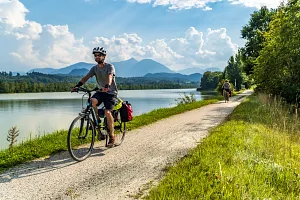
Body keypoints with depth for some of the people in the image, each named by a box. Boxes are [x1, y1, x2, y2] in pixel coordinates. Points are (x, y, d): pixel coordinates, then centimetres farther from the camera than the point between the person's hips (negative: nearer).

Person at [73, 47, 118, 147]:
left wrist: (107, 85, -52)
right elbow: (86, 77, -7)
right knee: (92, 101, -29)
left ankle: (112, 136, -5)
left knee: (107, 112, -19)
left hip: (111, 92, -5)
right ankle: (97, 120, -6)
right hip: (101, 91, 5)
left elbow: (110, 76, -32)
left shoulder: (109, 66, -12)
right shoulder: (94, 68, 4)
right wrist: (78, 85, -24)